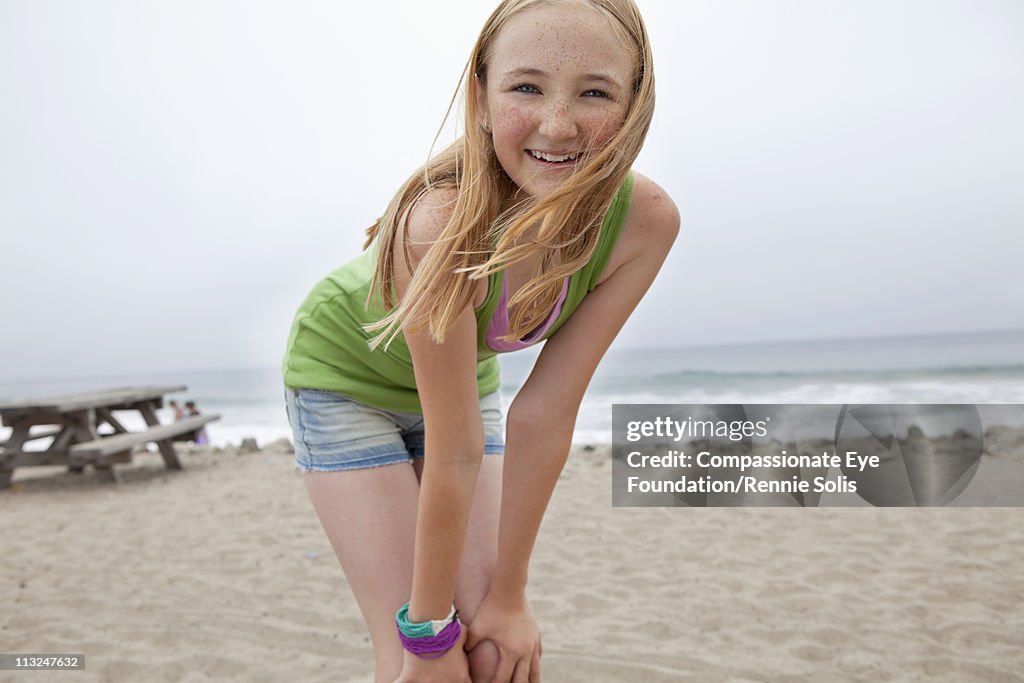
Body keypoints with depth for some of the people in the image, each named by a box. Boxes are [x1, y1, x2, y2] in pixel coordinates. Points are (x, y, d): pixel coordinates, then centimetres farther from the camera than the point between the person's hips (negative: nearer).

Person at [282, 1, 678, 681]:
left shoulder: (644, 220, -24)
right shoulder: (441, 222, -37)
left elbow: (545, 413, -20)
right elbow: (455, 456, -31)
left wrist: (509, 596, -14)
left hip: (468, 379, 4)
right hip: (346, 372, -3)